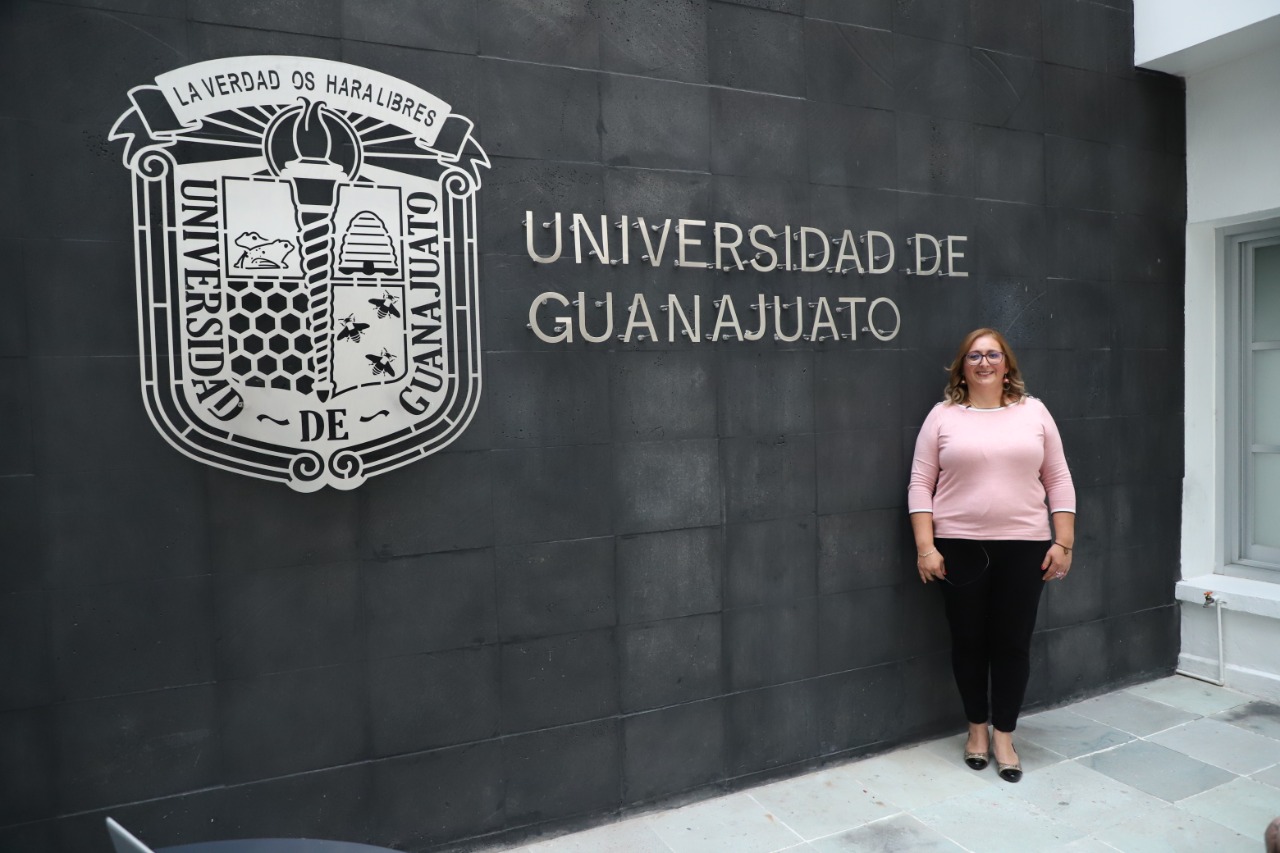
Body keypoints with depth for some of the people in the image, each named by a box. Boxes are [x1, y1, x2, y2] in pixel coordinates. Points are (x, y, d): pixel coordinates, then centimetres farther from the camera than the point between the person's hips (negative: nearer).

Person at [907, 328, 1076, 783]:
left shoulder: (1033, 412, 5)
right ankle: (977, 726, 29)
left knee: (1012, 643, 6)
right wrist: (925, 546, -9)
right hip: (960, 547, -1)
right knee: (968, 641, 10)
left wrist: (1063, 543, -1)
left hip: (1023, 547, 1)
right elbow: (921, 485, -2)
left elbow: (1058, 480, 6)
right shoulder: (943, 416, 0)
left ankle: (1004, 735, 22)